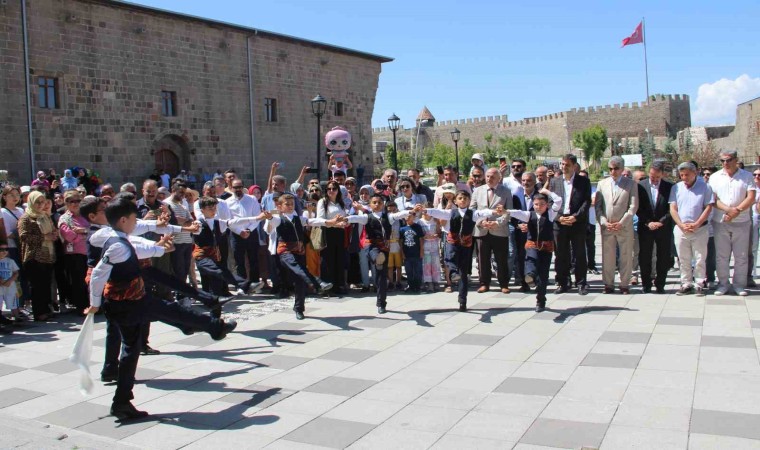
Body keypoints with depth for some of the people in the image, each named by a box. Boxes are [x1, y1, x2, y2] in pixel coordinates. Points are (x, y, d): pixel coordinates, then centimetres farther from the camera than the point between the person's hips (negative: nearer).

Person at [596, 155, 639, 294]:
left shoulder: (631, 184, 3)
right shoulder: (602, 183, 9)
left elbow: (633, 206, -3)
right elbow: (597, 206, 6)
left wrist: (622, 223, -12)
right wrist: (604, 222, -6)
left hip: (625, 227, -1)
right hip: (606, 227, 2)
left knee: (626, 256, 3)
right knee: (607, 257, 4)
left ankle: (624, 285, 12)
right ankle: (608, 284, 12)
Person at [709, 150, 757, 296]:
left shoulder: (747, 176, 4)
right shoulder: (715, 177, 7)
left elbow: (751, 198, -4)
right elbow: (713, 199, -1)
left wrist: (737, 211, -17)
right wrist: (728, 210, -17)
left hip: (741, 222, -1)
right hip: (720, 222, 1)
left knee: (741, 256, 4)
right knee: (721, 256, 5)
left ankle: (739, 284, 13)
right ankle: (723, 284, 14)